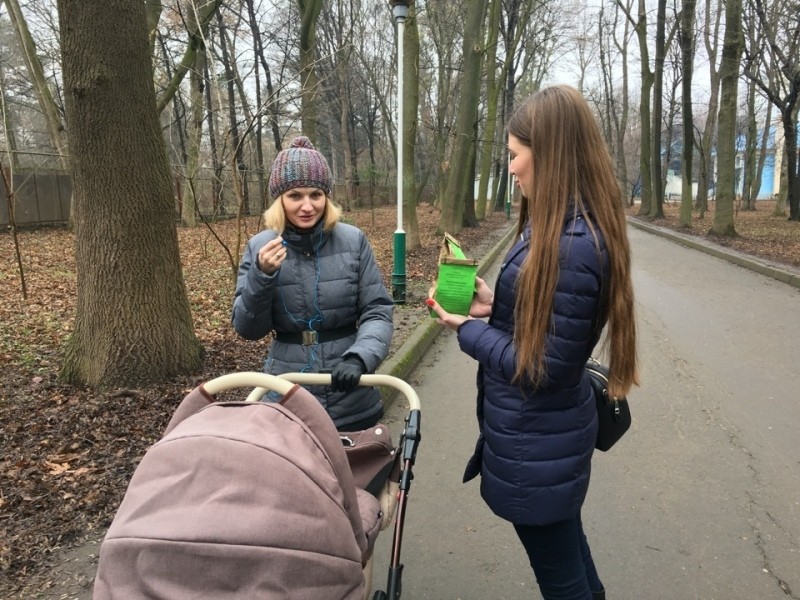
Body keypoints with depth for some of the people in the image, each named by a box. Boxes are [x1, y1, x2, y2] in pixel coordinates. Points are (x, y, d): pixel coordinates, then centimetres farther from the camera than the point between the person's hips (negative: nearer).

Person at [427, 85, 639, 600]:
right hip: (549, 432, 9)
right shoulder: (571, 230, 5)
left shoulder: (573, 246, -27)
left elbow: (541, 367, -24)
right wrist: (496, 304, 0)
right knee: (566, 548, 29)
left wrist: (467, 327, -13)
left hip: (538, 444, -9)